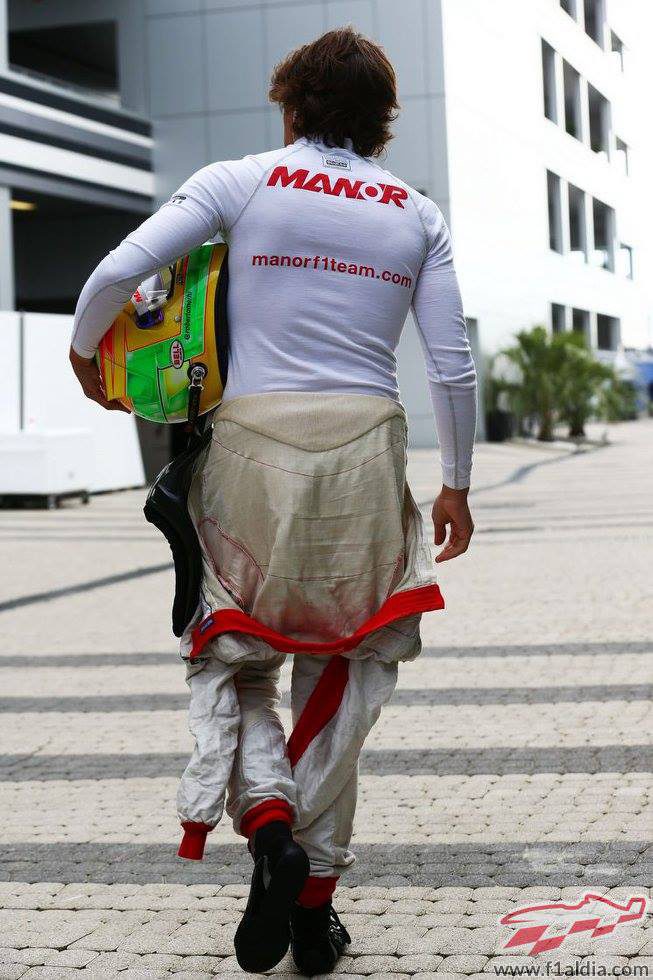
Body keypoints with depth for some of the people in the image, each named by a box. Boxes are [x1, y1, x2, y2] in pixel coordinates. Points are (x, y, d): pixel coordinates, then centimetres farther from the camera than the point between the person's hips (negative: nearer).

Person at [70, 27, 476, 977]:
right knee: (341, 672, 11)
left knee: (232, 656, 13)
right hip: (366, 446, 2)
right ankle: (315, 902, 14)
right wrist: (456, 484, 19)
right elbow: (453, 368, 7)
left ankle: (267, 819, -13)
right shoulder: (418, 212, 9)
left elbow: (117, 272, -6)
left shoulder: (242, 181, 3)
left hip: (256, 442, -2)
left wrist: (84, 348, 15)